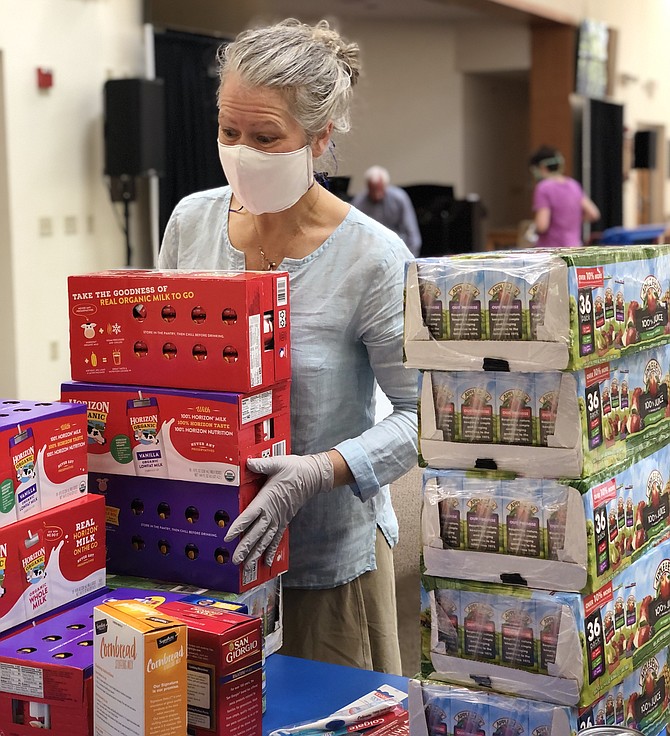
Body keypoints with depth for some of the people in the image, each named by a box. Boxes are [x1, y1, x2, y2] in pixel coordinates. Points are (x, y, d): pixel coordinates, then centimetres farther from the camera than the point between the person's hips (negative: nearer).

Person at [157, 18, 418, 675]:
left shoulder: (372, 257, -18)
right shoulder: (191, 220, -2)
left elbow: (423, 412, -16)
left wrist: (321, 470, -29)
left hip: (327, 555, -4)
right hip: (200, 541, 4)